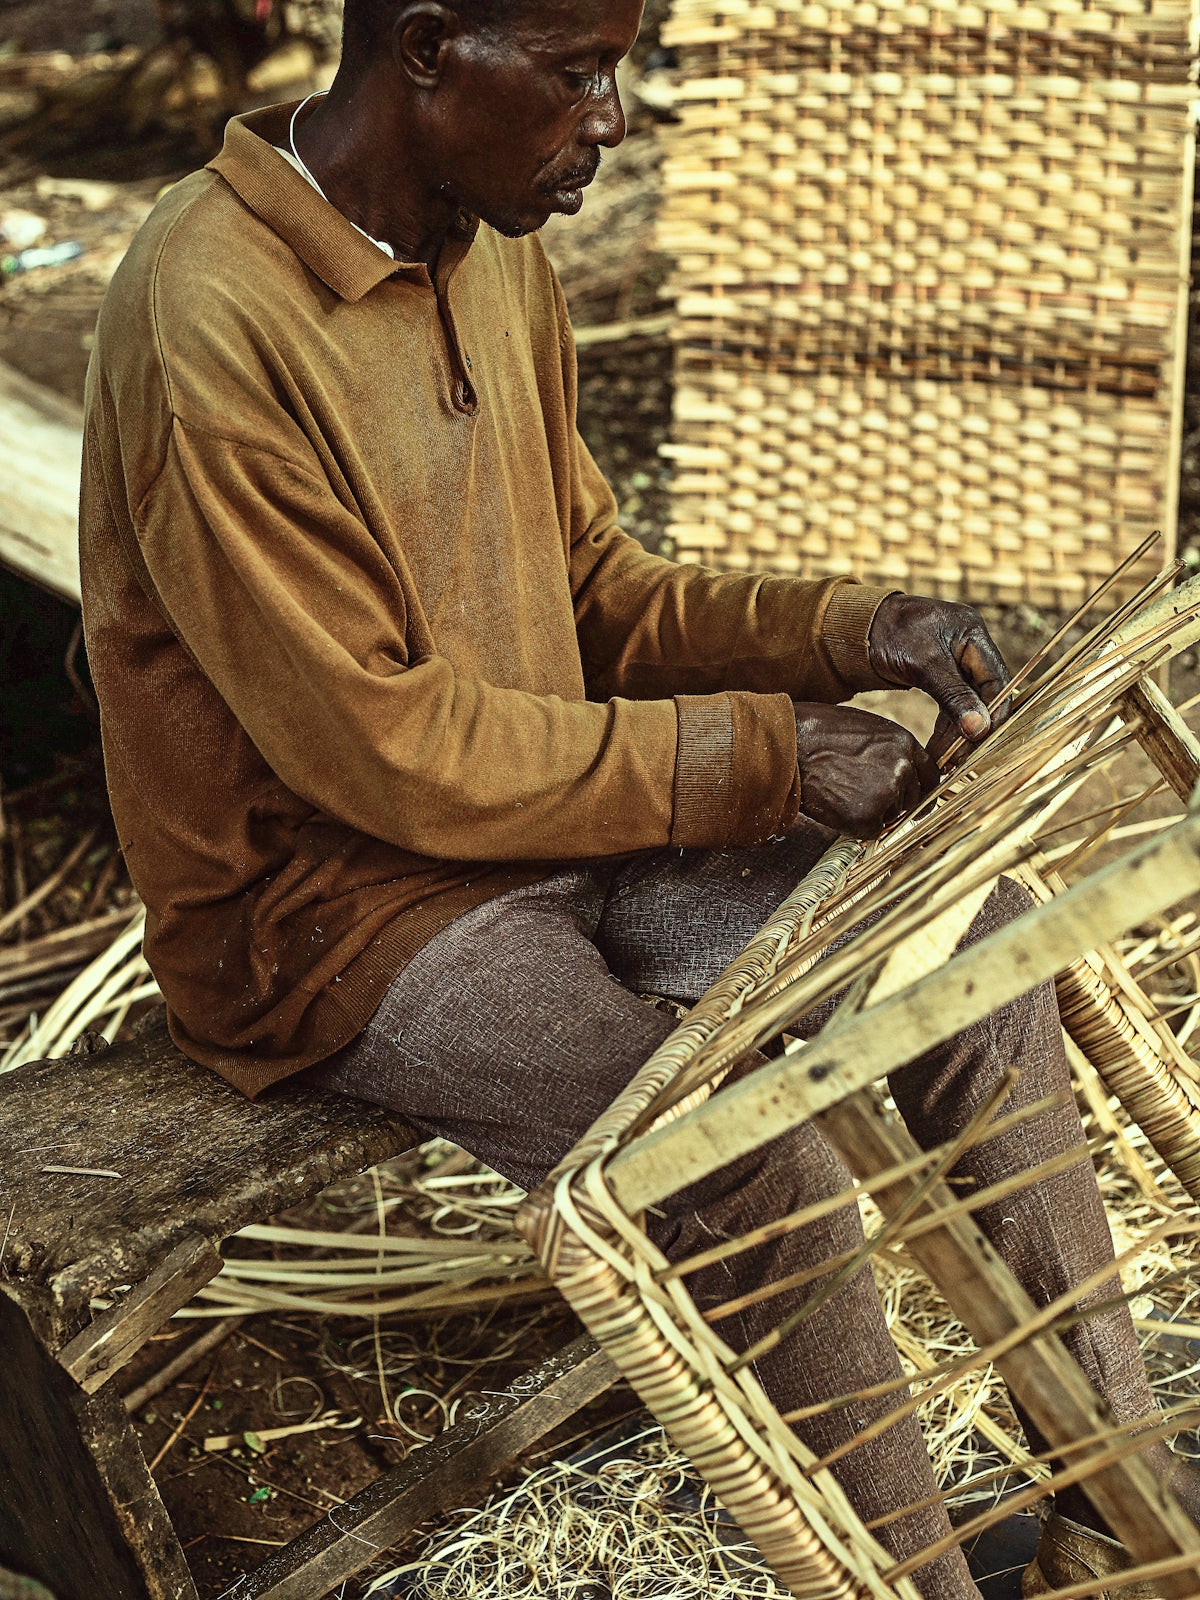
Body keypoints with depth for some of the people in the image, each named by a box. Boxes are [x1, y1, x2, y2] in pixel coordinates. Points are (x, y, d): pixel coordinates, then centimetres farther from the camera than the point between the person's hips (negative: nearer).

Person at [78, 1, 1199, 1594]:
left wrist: (840, 631, -4)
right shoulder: (212, 323, -24)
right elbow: (383, 749, -24)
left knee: (973, 938, 1)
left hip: (552, 815, 9)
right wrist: (759, 753, -19)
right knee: (757, 1161, -28)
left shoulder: (497, 255, 4)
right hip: (330, 905, -8)